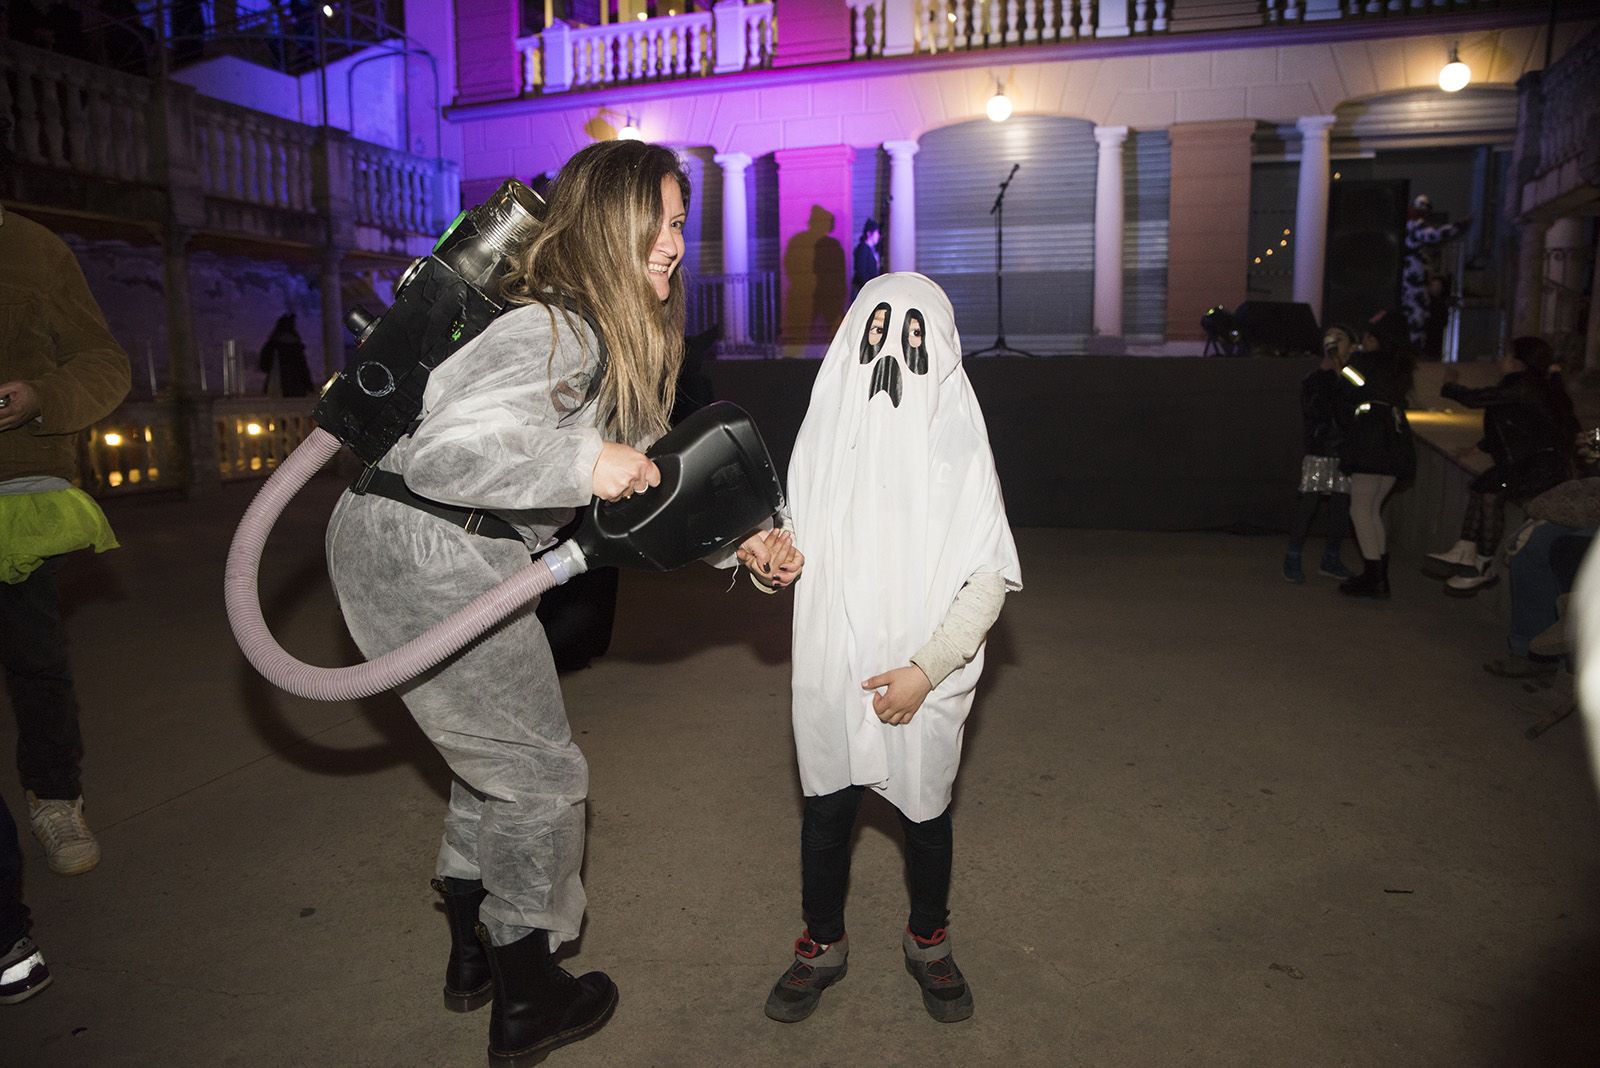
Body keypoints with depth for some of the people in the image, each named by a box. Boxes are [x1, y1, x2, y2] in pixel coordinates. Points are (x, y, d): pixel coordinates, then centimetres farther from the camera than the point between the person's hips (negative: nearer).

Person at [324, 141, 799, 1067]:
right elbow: (442, 455, -32)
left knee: (499, 753, 22)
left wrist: (741, 539, 4)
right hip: (421, 551, -10)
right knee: (542, 773, 3)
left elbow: (641, 476, 12)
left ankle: (474, 953, 41)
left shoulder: (617, 335, 10)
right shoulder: (558, 332, -22)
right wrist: (585, 460, -30)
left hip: (459, 551, 10)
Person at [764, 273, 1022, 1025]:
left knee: (924, 810, 15)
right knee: (826, 808, 14)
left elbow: (989, 579, -11)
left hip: (921, 679, -2)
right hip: (832, 671, 3)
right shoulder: (824, 430, -2)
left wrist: (925, 669, -17)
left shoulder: (956, 443, -12)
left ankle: (928, 942, 41)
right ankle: (823, 946, 38)